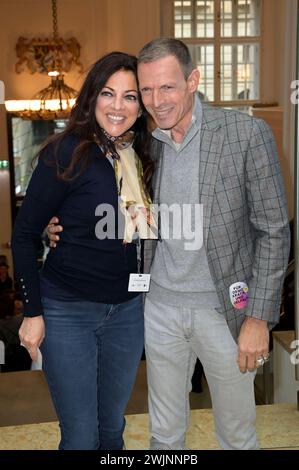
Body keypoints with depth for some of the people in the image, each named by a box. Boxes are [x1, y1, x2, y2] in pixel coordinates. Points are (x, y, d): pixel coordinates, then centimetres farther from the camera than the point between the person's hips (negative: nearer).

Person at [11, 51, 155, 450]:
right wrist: (33, 312, -10)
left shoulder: (142, 158, 3)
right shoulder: (68, 153, -13)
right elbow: (24, 234, -10)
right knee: (81, 435, 7)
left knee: (112, 428, 18)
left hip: (128, 310, 5)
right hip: (68, 311, -5)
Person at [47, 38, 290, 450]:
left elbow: (274, 232, -10)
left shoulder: (248, 134, -12)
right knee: (165, 432, 18)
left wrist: (258, 318, -13)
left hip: (224, 307, -3)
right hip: (161, 305, 4)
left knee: (237, 435, 14)